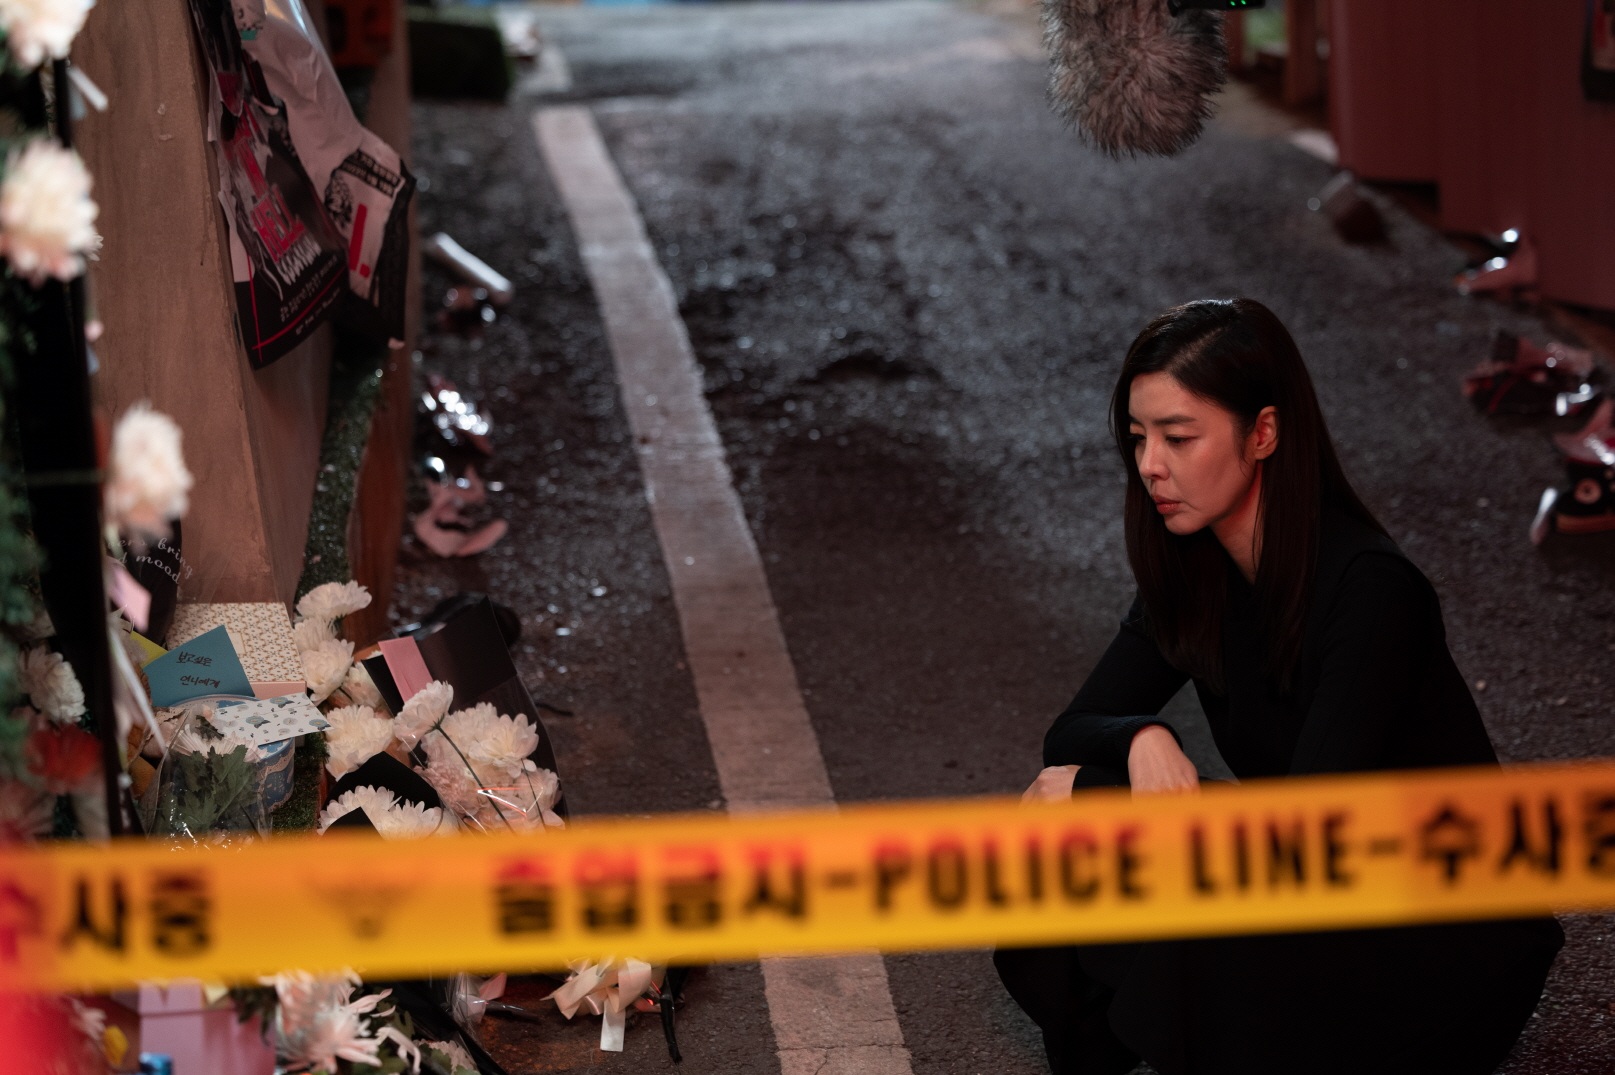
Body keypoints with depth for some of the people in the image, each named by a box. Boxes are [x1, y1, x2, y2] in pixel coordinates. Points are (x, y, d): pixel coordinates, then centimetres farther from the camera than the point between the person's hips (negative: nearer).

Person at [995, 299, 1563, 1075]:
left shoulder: (1370, 591, -25)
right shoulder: (1194, 569, -2)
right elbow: (1072, 733, 3)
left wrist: (1093, 790, -21)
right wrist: (1141, 741, -22)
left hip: (1449, 949, -7)